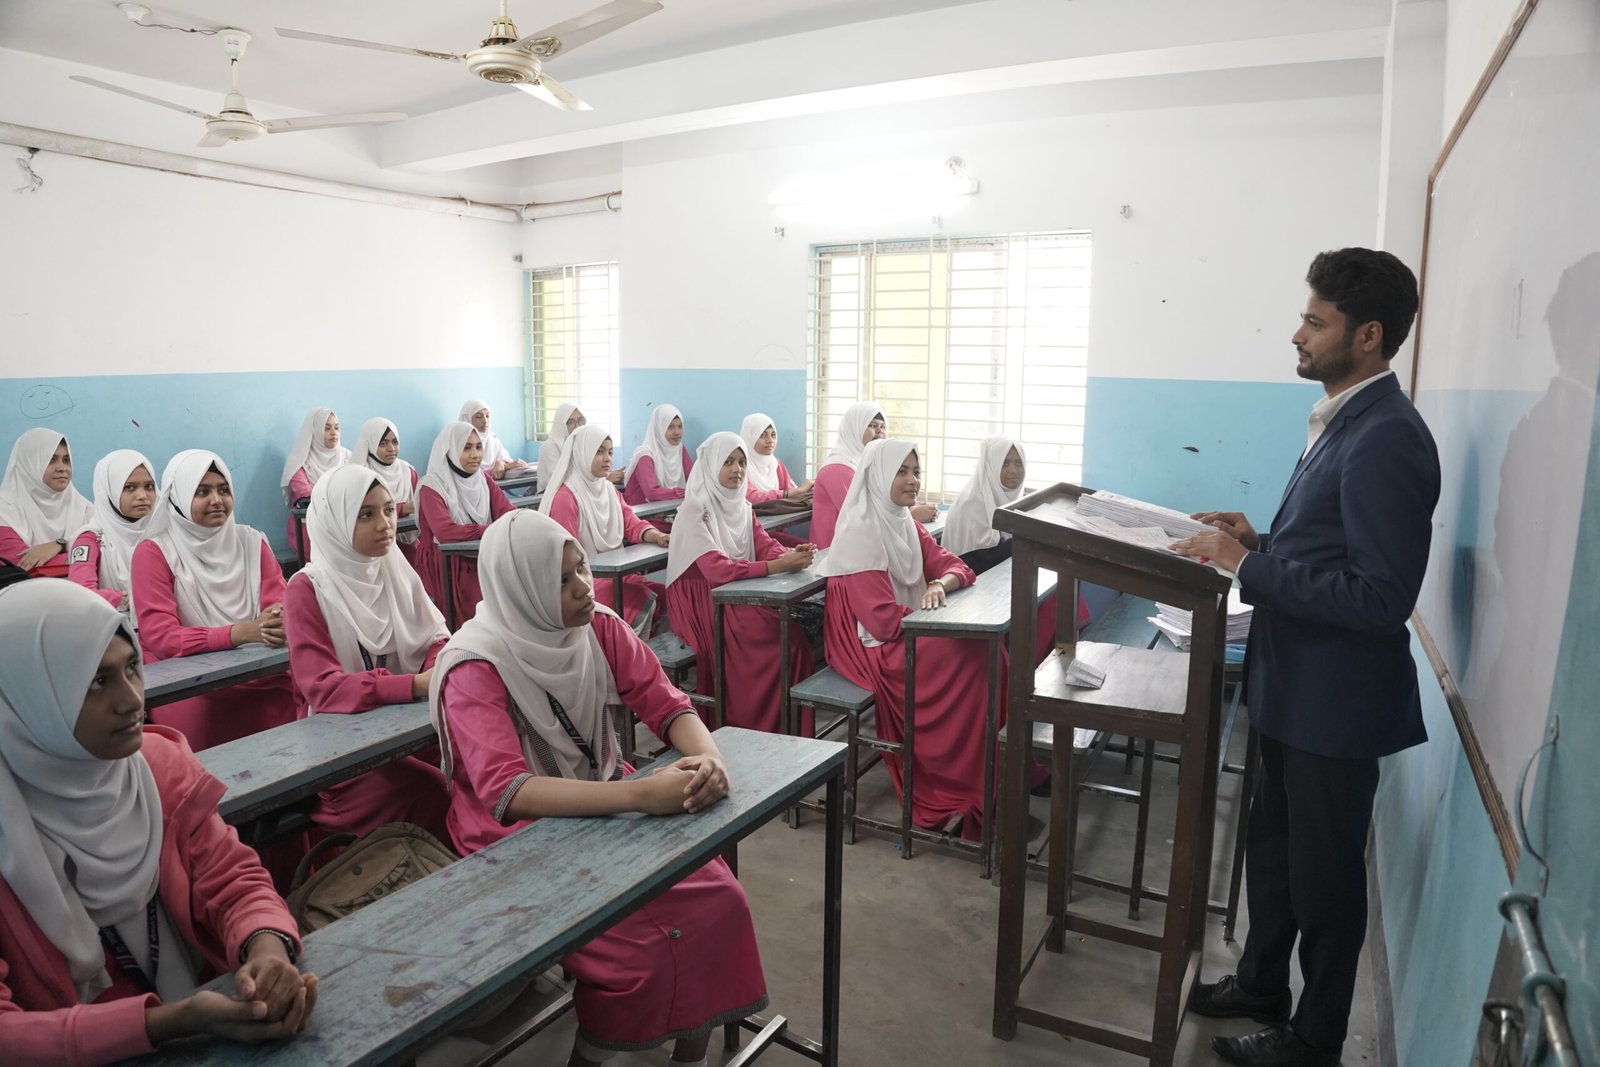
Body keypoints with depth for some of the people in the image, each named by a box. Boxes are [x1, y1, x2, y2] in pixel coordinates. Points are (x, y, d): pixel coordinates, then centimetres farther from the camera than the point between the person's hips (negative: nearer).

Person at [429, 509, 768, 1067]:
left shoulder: (598, 627, -5)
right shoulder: (474, 669, -20)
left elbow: (667, 705, -4)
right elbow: (506, 792, -30)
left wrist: (707, 757, -27)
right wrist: (642, 794, -40)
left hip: (604, 810, 5)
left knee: (717, 901, -13)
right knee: (641, 939, -23)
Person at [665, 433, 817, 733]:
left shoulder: (741, 506, 9)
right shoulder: (695, 510, -16)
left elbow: (766, 546, 0)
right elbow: (718, 570, -27)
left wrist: (792, 555, -24)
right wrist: (778, 566, -34)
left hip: (738, 593, 7)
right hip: (702, 602, -7)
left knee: (793, 631, -16)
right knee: (773, 639, -23)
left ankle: (791, 728, -5)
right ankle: (758, 731, -9)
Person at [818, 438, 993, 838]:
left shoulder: (905, 523, 8)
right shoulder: (861, 532, -18)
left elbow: (954, 566, 7)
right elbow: (885, 620, -23)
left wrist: (939, 585, -16)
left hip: (907, 632, 8)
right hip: (872, 648, -8)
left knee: (987, 651, -11)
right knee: (971, 661, -20)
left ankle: (992, 771, -3)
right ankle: (957, 794, -7)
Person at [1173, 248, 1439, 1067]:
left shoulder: (1386, 440, -23)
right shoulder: (1341, 421, 8)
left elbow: (1380, 597, -27)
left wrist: (1247, 566, -25)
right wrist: (1259, 542, 1)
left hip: (1335, 701, -9)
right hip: (1294, 690, 9)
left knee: (1324, 874, 10)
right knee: (1273, 848, 23)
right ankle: (1261, 985, 44)